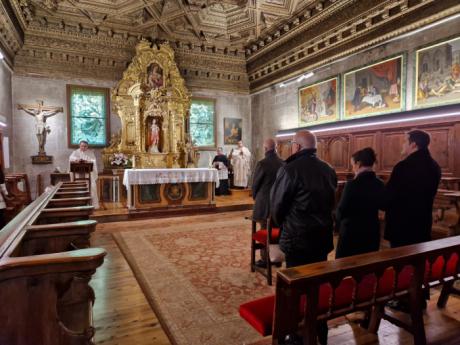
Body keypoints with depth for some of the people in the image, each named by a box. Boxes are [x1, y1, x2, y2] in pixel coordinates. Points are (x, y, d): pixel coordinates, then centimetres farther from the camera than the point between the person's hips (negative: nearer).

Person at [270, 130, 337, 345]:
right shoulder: (328, 170, 5)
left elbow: (277, 205, -10)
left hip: (297, 238, -7)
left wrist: (282, 223, 9)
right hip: (323, 235, 7)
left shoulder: (290, 169, -16)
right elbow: (331, 202, 11)